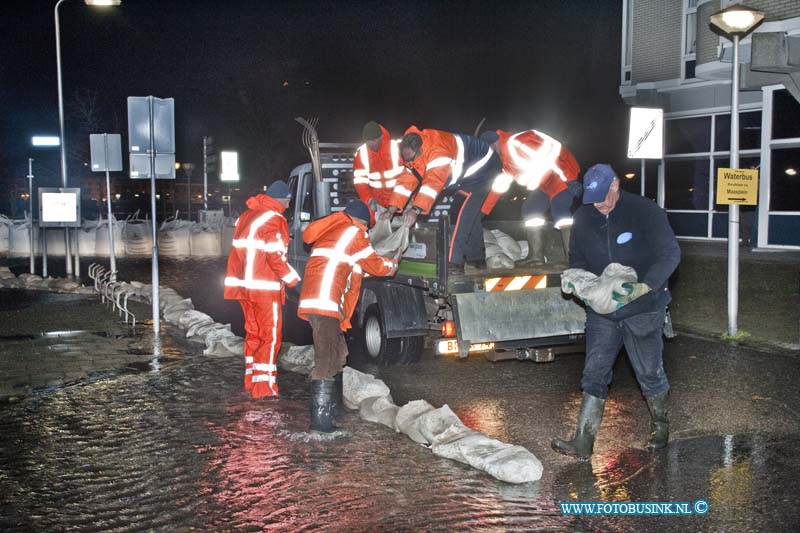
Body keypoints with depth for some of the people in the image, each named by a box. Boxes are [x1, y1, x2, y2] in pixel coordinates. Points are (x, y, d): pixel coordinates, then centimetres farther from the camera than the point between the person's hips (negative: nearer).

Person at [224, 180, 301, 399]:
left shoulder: (246, 216, 17)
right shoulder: (273, 219, -11)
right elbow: (275, 257, -18)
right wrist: (294, 280, -12)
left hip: (244, 285, 9)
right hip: (264, 288, -9)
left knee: (253, 332, 17)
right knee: (270, 335, -3)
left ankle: (251, 381, 23)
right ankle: (263, 386, -4)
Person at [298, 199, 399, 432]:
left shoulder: (331, 229, 25)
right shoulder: (354, 232, 1)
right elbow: (375, 265, 7)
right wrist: (393, 264, 28)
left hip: (314, 300, 9)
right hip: (326, 303, -9)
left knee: (338, 353, 20)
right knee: (327, 360, -12)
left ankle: (333, 405, 29)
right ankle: (320, 418, -15)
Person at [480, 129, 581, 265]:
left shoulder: (518, 142, -25)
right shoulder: (503, 161, 7)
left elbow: (553, 151, -29)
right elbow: (498, 187, 14)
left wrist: (570, 179, -29)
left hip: (562, 175, -10)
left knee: (560, 212, -23)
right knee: (530, 210, 3)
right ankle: (536, 257, 3)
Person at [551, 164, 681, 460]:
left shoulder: (645, 212, -12)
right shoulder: (583, 218, 2)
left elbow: (670, 254, -16)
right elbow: (577, 258, 13)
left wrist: (645, 286, -30)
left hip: (642, 309, -4)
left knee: (649, 373, 8)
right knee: (594, 375, 0)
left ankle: (661, 426, 34)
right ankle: (583, 442, 2)